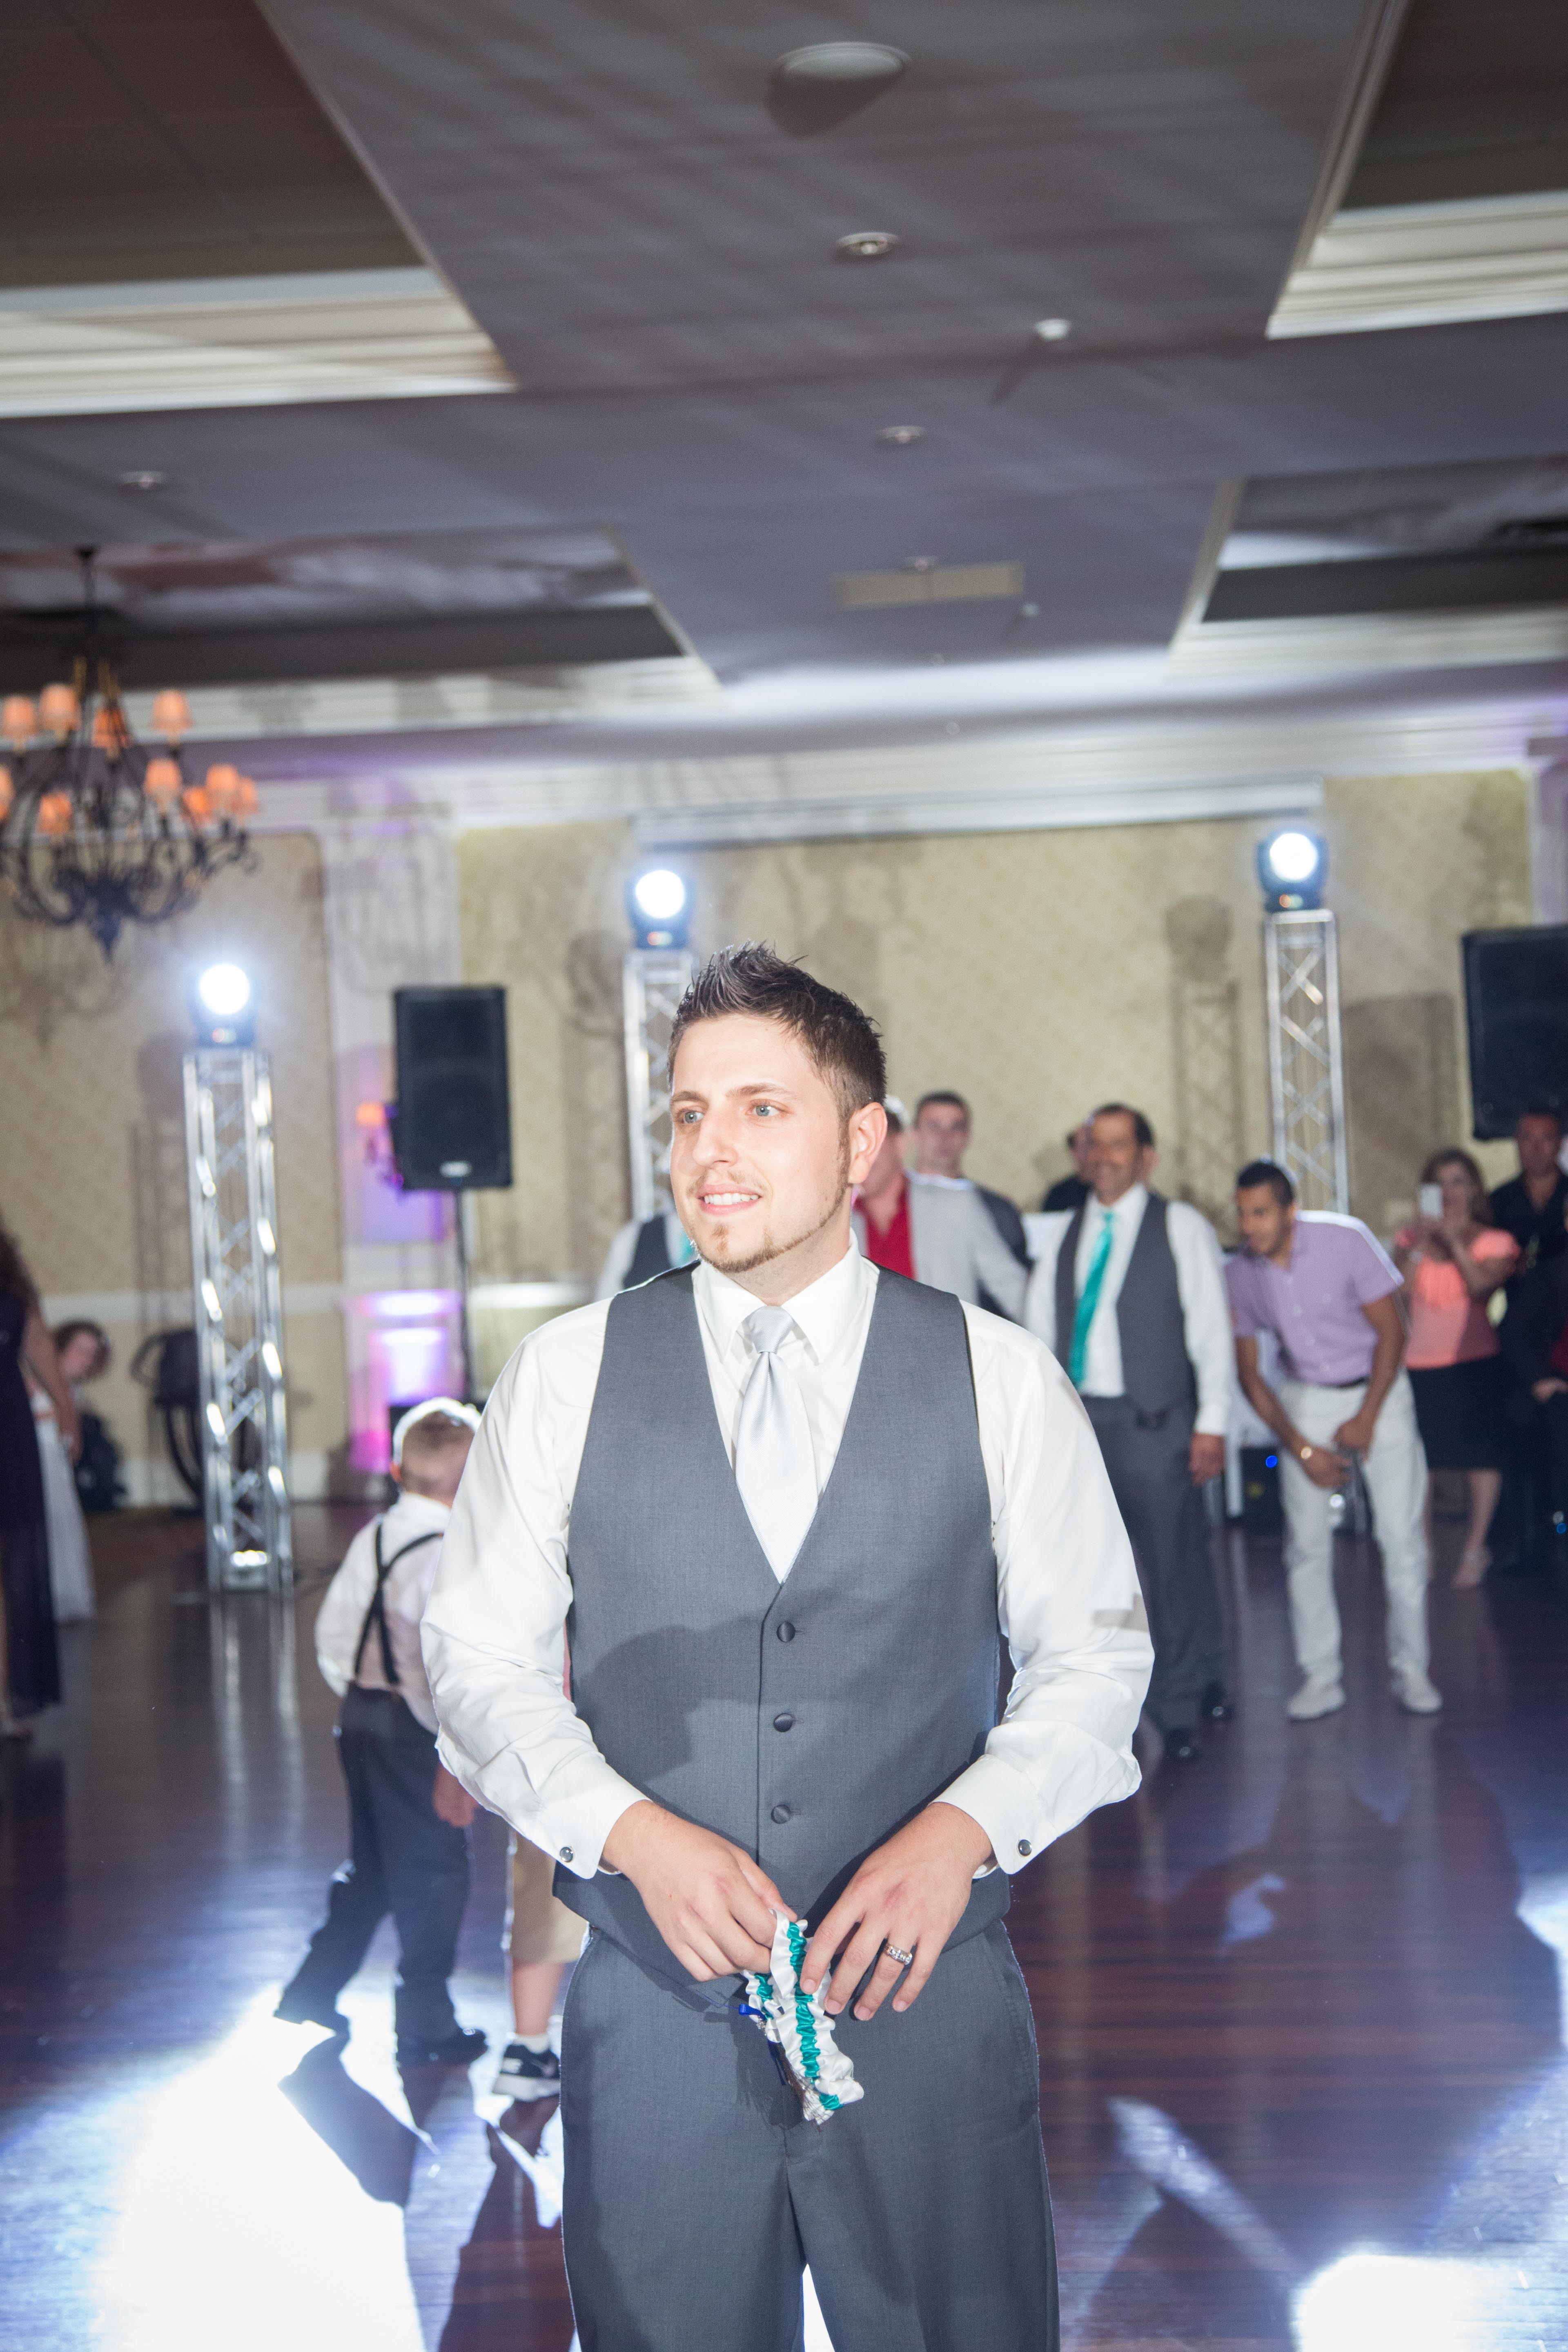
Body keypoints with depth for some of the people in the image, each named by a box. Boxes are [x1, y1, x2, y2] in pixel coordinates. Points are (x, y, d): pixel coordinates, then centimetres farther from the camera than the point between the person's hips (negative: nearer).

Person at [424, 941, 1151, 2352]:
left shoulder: (1001, 1380, 0)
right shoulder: (568, 1375, 1)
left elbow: (1095, 1653, 4)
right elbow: (477, 1655, 3)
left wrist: (964, 1827, -13)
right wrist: (631, 1831, -12)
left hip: (928, 1994, 0)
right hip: (653, 2002, 1)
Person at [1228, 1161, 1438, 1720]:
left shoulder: (1344, 1239, -18)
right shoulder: (1240, 1274, -10)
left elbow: (1391, 1333, -10)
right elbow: (1248, 1373, 0)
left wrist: (1366, 1420, -13)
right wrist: (1300, 1447, -6)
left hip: (1377, 1389, -2)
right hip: (1305, 1400, 2)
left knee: (1403, 1537, -7)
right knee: (1306, 1543, -4)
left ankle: (1410, 1670, 5)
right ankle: (1321, 1678, 5)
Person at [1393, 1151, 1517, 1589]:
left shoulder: (1493, 1241, 3)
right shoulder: (1411, 1237, 10)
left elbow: (1481, 1284, -16)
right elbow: (1399, 1289, -5)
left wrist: (1453, 1238, -16)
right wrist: (1421, 1242, -10)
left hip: (1473, 1360, -2)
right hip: (1419, 1362, 2)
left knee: (1481, 1457, 1)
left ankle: (1475, 1550, 13)